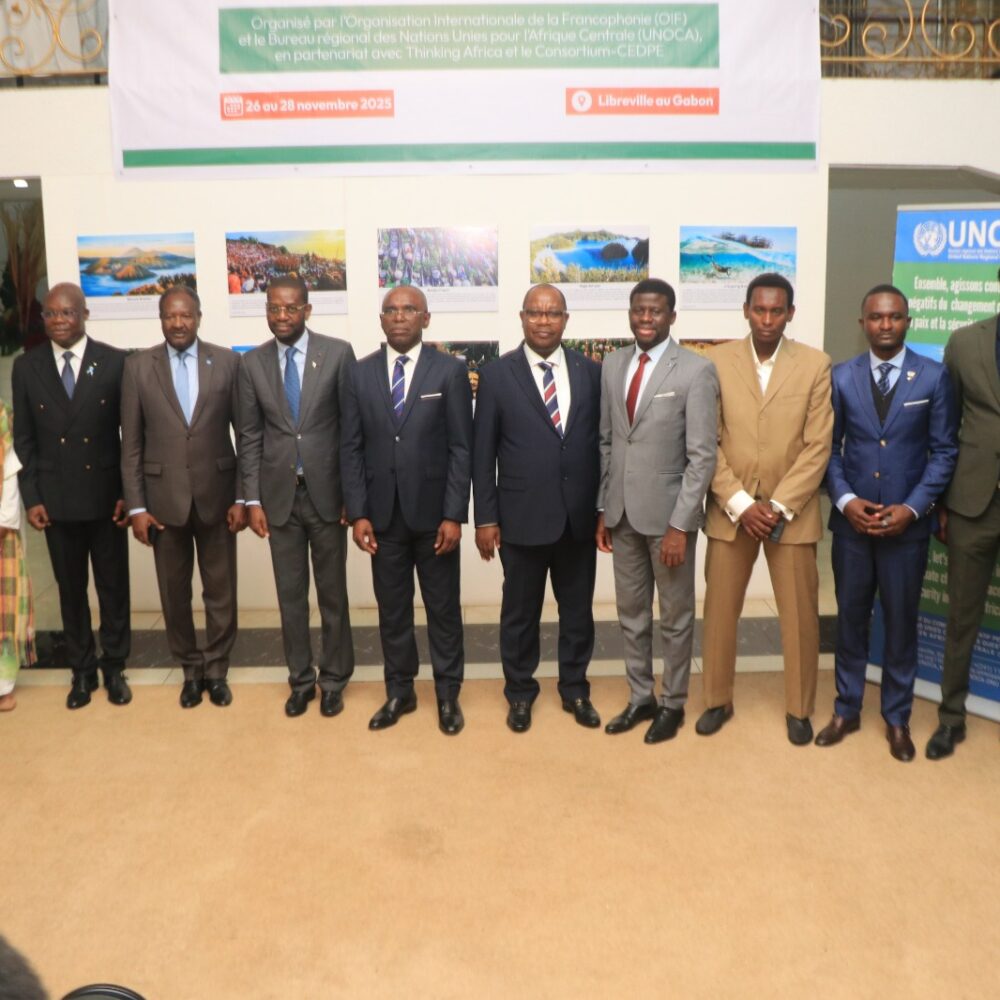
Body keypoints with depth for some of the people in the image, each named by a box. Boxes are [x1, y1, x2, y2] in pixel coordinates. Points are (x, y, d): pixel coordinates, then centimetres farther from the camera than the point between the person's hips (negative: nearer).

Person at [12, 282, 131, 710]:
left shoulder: (115, 362, -4)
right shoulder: (26, 367, 2)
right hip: (56, 499, 2)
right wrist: (31, 498, -2)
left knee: (113, 587, 9)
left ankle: (114, 667, 25)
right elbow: (24, 439, 5)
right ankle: (82, 670, 26)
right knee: (70, 589, 12)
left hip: (106, 496, -1)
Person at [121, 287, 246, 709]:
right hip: (163, 497, 1)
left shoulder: (227, 361, -1)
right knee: (174, 592, 11)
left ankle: (216, 669, 26)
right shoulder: (138, 366, 0)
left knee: (220, 590, 8)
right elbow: (131, 443, 1)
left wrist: (243, 497, -5)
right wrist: (136, 506, -4)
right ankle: (191, 669, 28)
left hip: (216, 494, 0)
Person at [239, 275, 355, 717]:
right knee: (291, 594, 10)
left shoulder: (338, 353, -4)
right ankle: (300, 679, 25)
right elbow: (250, 436, 5)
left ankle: (333, 679, 24)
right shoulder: (252, 363, 3)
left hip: (327, 491, -2)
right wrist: (253, 499, -1)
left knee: (332, 592, 8)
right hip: (279, 494, 2)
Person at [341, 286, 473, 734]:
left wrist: (454, 515, -11)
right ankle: (399, 690, 27)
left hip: (433, 511, -2)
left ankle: (448, 693, 24)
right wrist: (358, 513, -4)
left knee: (443, 607, 9)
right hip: (383, 513, 2)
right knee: (392, 608, 12)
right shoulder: (361, 373, 4)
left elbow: (462, 448, -6)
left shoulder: (450, 370, -3)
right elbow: (351, 449, 4)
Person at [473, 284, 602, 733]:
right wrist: (485, 518, -5)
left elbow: (601, 443, 6)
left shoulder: (590, 372, 3)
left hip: (579, 517, 2)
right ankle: (520, 693, 31)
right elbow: (482, 454, -3)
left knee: (578, 609, 14)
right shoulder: (497, 375, -4)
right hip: (523, 517, -2)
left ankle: (575, 689, 33)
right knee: (520, 612, 12)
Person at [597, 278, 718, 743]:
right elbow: (606, 441, 10)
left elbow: (702, 456, -14)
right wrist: (602, 508, 8)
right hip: (622, 512, 5)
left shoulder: (696, 370, -11)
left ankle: (673, 704, 26)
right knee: (631, 613, 15)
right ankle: (640, 697, 31)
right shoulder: (613, 365, 6)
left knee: (675, 617, 10)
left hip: (668, 513, -5)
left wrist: (680, 525, -17)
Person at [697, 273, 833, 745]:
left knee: (799, 615, 7)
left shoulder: (815, 364, -2)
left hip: (793, 510, 0)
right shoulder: (717, 361, -1)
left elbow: (818, 447, -5)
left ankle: (799, 709, 25)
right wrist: (740, 504, -12)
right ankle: (718, 700, 26)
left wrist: (779, 506, -13)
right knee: (719, 611, 8)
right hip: (730, 509, 1)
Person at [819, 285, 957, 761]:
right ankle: (846, 710, 27)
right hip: (851, 520, 1)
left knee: (901, 622, 10)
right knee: (850, 618, 11)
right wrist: (845, 500, -11)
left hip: (907, 523, -1)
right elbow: (829, 447, 2)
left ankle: (897, 718, 26)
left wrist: (912, 508, -12)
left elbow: (944, 451, -2)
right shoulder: (841, 376, 1)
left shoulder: (933, 376, -3)